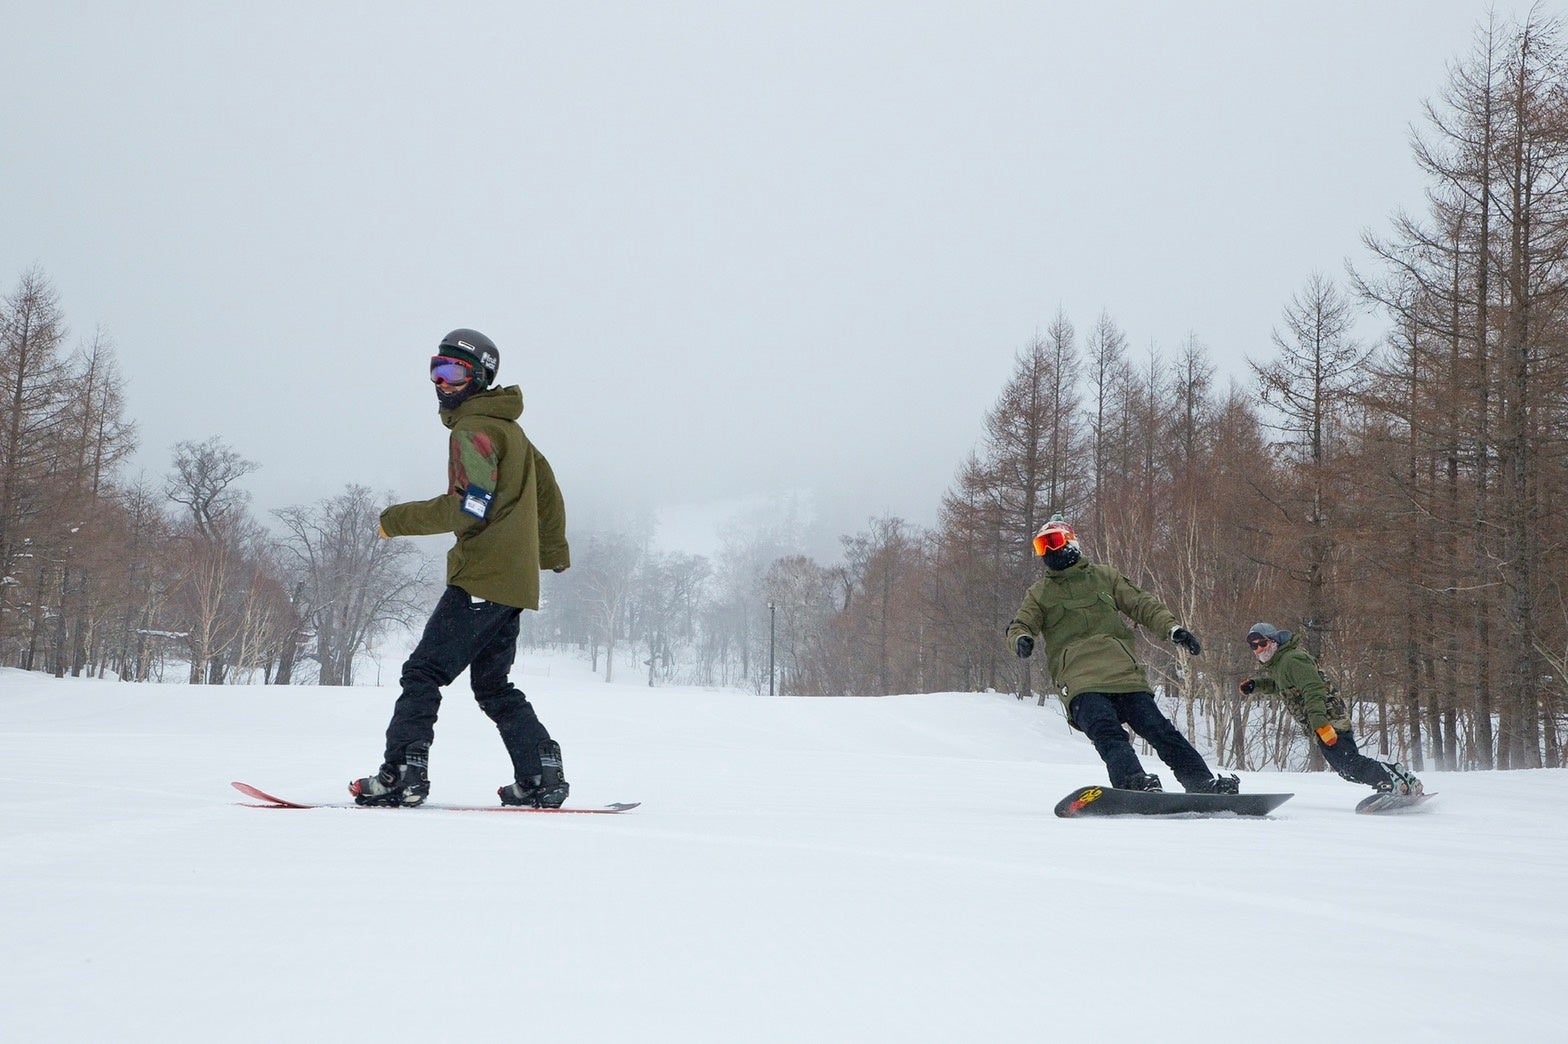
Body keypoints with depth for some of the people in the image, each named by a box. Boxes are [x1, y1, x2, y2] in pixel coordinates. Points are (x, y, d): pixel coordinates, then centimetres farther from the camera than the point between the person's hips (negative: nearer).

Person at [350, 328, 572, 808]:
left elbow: (468, 507, -19)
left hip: (481, 577, -10)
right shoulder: (509, 429, 20)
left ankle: (403, 774, -12)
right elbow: (546, 487, 29)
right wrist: (553, 550, 41)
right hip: (514, 578, 10)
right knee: (493, 685, 14)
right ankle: (541, 777, 10)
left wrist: (399, 520, -10)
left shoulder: (474, 430, -10)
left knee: (423, 673, -8)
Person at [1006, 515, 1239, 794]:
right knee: (1107, 732, -28)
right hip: (1080, 681, -1)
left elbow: (1141, 605, 17)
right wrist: (1021, 638, -13)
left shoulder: (1104, 576, 22)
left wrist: (1172, 627, 1)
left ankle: (1202, 783, -8)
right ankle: (1132, 780, -46)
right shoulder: (1040, 593, 22)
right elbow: (1020, 625, 12)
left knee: (1159, 729, -8)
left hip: (1123, 672, 2)